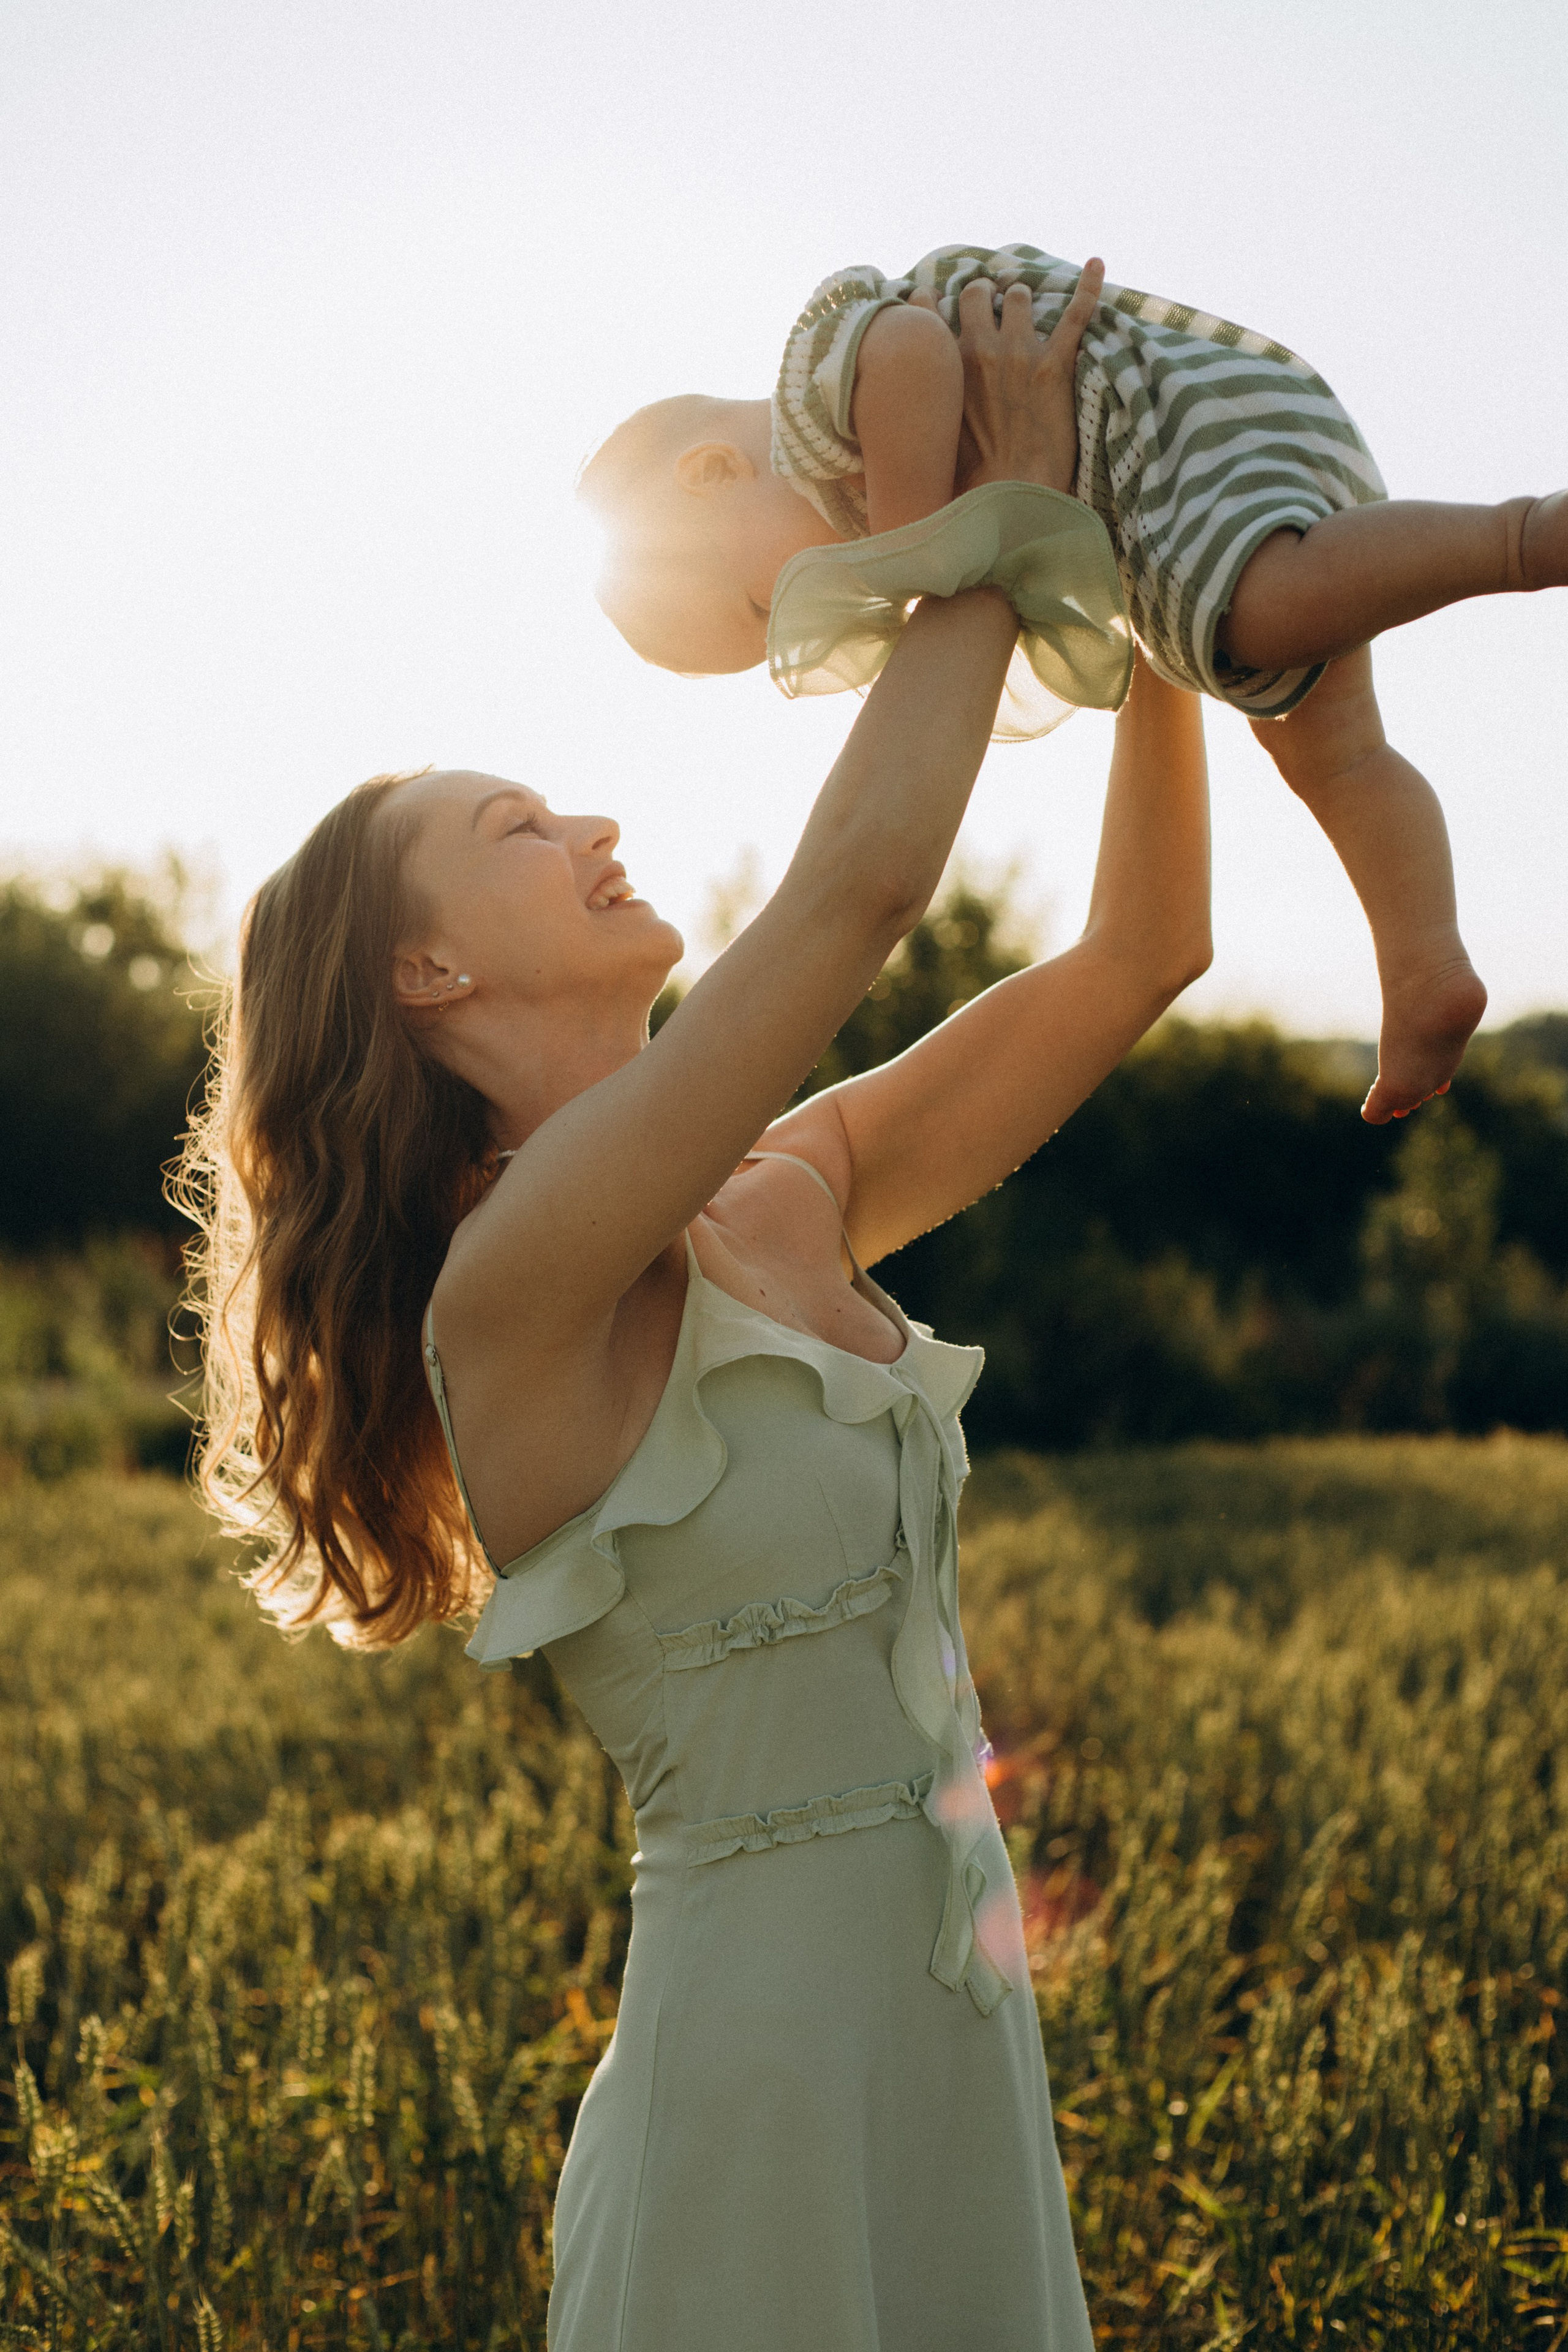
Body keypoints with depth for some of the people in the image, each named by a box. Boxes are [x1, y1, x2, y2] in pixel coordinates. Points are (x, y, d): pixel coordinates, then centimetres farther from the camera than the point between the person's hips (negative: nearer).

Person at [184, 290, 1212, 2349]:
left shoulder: (795, 1198, 5)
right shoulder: (514, 1282, -17)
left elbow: (1140, 950, 7)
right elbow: (865, 880, -23)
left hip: (959, 2026, 8)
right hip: (757, 2078, -8)